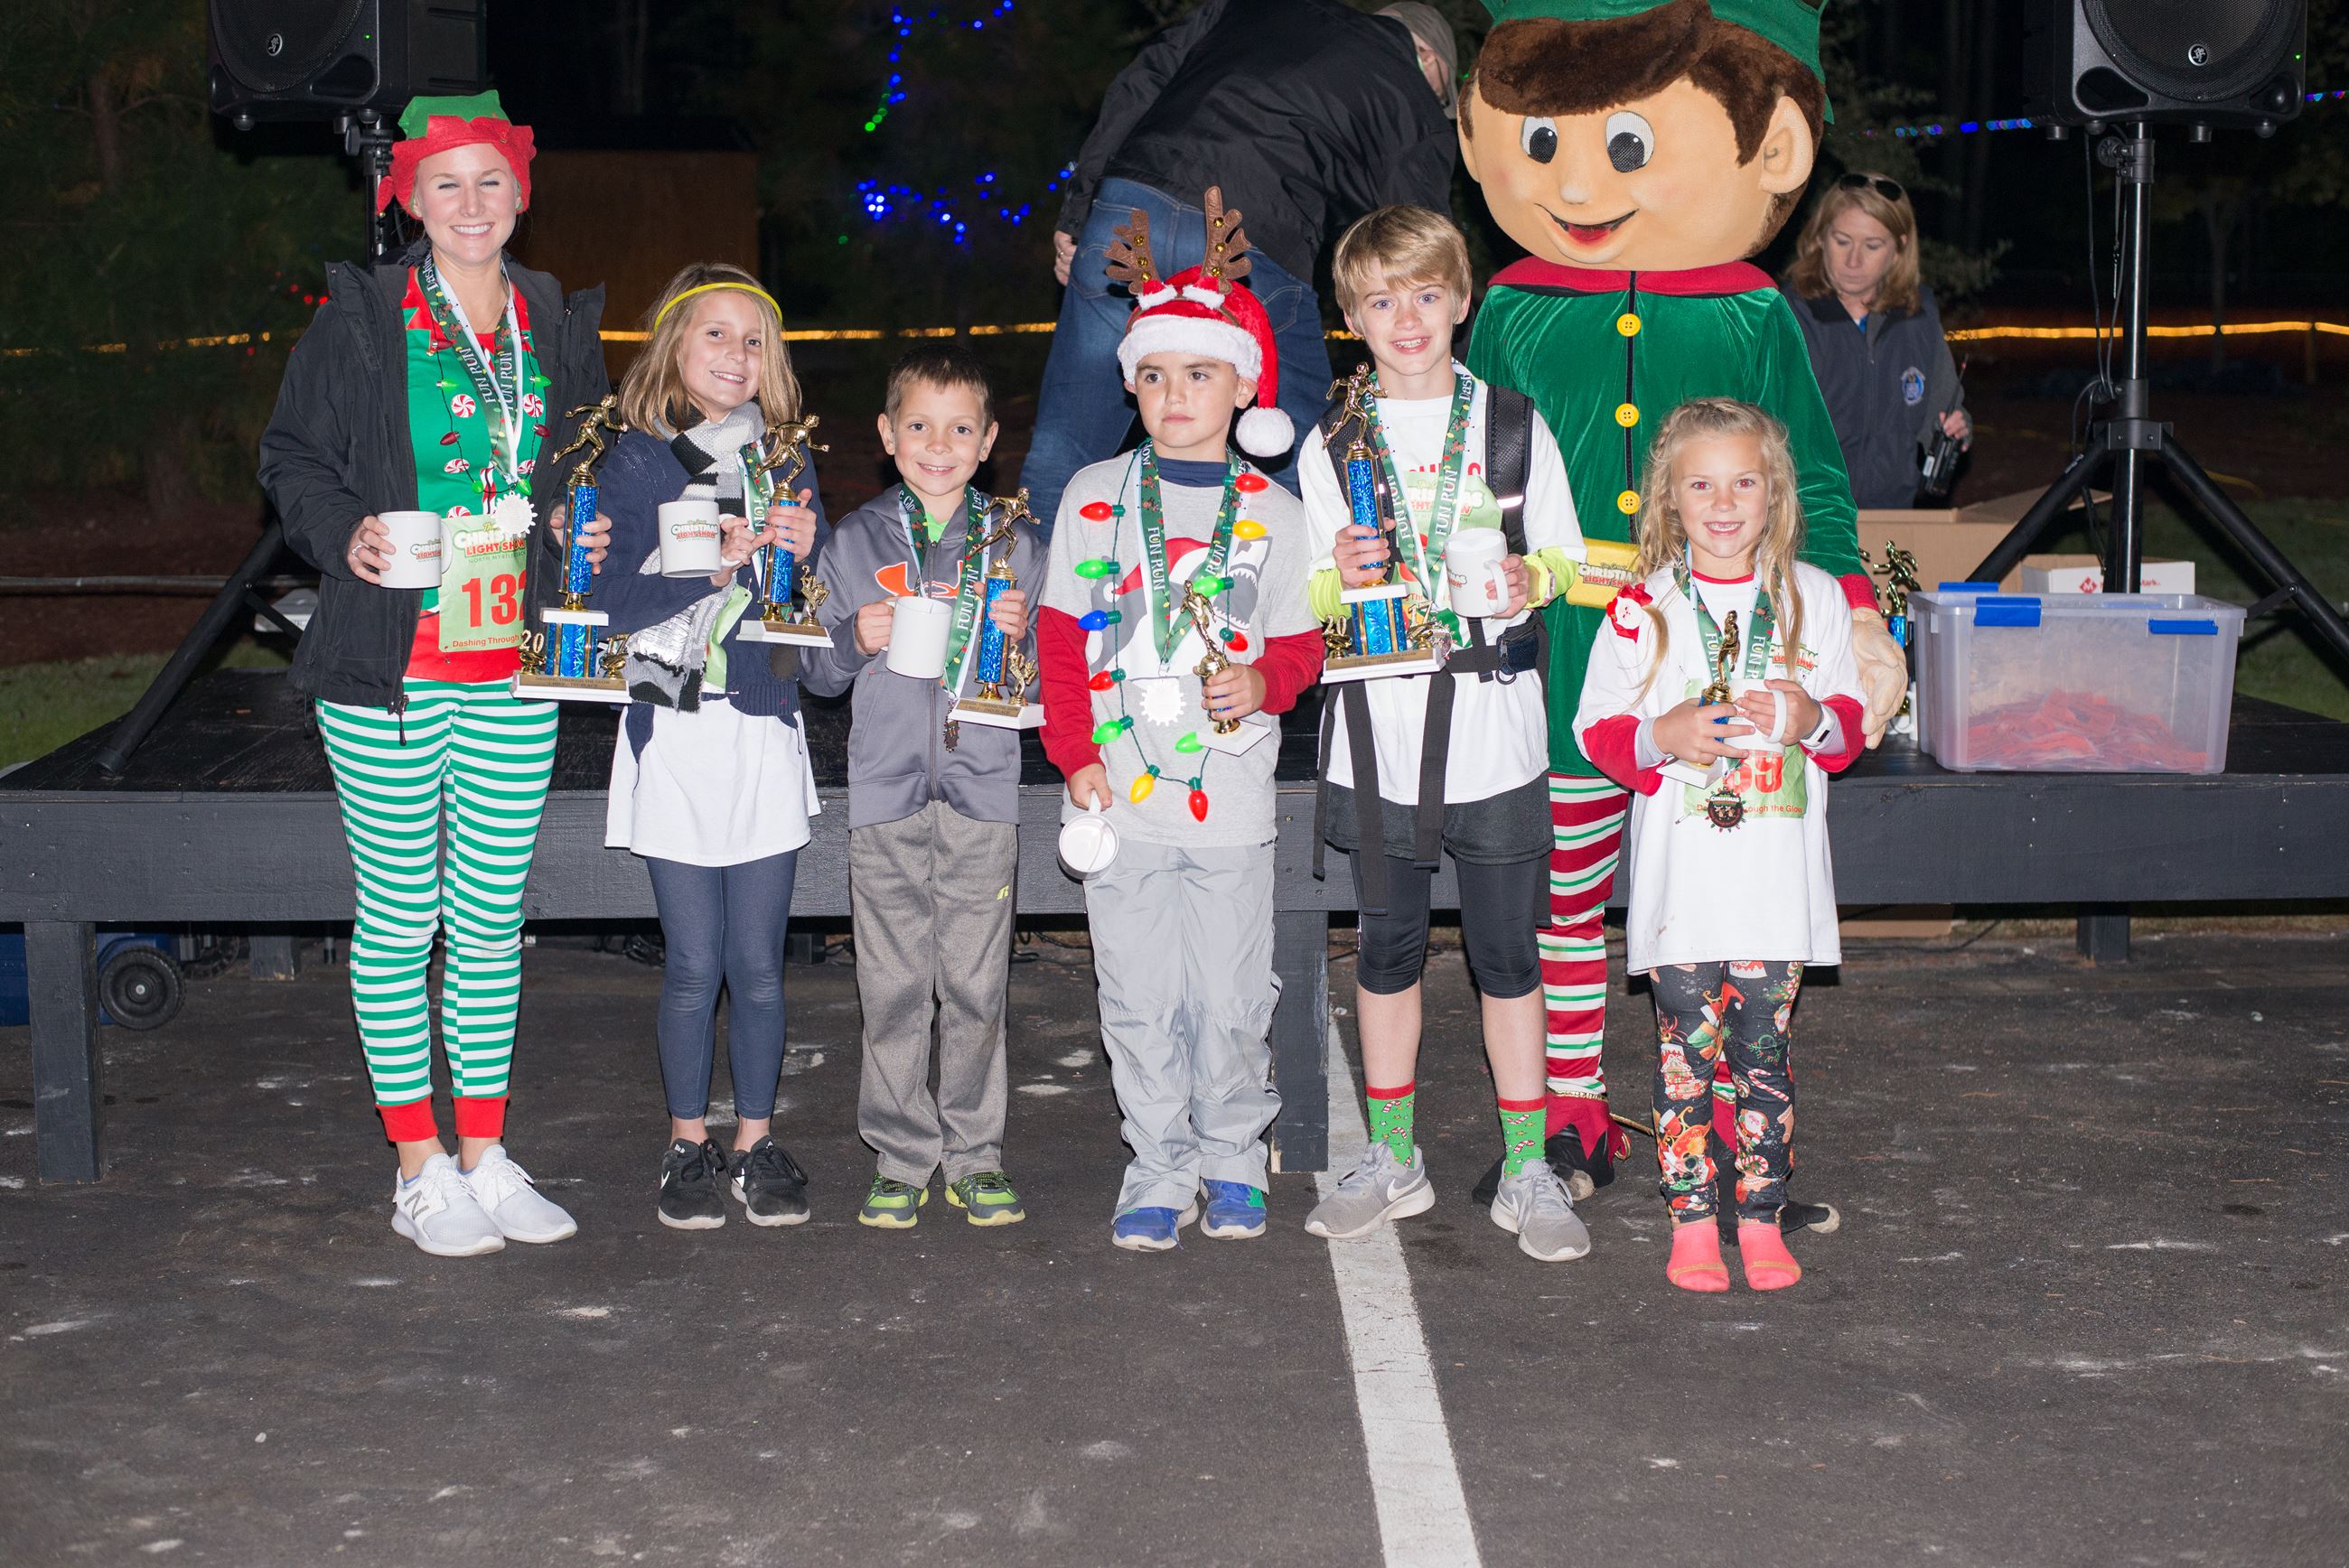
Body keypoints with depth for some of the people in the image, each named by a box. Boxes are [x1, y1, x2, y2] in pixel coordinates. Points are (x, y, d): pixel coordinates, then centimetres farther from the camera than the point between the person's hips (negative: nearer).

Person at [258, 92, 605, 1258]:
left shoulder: (559, 327, 10)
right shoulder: (360, 318, -2)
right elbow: (293, 455, 2)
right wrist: (346, 532, -16)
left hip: (514, 675, 4)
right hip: (389, 670, -4)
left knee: (493, 918, 10)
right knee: (399, 921, 3)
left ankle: (485, 1157, 22)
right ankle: (420, 1173, 14)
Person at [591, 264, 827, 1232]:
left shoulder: (786, 461, 11)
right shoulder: (635, 464, 1)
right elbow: (616, 601, -9)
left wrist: (803, 554, -9)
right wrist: (720, 564, -19)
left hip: (766, 730, 2)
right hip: (675, 734, -2)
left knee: (758, 963, 5)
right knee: (692, 964, 2)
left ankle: (756, 1143, 18)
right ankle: (689, 1146, 17)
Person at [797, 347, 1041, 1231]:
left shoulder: (1013, 545, 8)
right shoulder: (856, 541, 8)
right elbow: (820, 675, 11)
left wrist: (1019, 636, -9)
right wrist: (856, 638, -9)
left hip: (982, 788, 0)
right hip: (886, 788, 0)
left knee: (975, 984, 2)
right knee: (893, 986, 2)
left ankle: (975, 1156, 14)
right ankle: (901, 1158, 13)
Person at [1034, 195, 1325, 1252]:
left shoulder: (1271, 512, 4)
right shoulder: (1095, 498, 5)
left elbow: (1299, 644, 7)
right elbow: (1060, 636, 6)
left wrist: (1262, 682, -15)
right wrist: (1075, 754, -3)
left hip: (1230, 793, 0)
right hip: (1120, 788, 1)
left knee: (1231, 994, 5)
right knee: (1138, 995, 6)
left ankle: (1232, 1158, 25)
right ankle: (1159, 1171, 19)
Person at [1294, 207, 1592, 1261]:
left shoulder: (1514, 427, 5)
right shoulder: (1331, 446, 7)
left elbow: (1565, 559, 8)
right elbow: (1309, 605, 9)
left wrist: (1532, 581, -13)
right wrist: (1339, 579, -13)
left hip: (1490, 720, -1)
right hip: (1377, 730, 2)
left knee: (1506, 949, 3)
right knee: (1387, 945, 11)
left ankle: (1527, 1171, 14)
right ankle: (1392, 1158, 24)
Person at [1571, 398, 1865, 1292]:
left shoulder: (1815, 597, 7)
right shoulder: (1642, 608, 1)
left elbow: (1850, 721, 13)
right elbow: (1598, 729, 3)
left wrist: (1814, 721, -9)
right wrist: (1662, 738, -16)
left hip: (1779, 874, 1)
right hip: (1680, 874, -1)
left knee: (1764, 1050, 5)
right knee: (1686, 1049, 2)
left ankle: (1761, 1218, 17)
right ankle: (1691, 1220, 13)